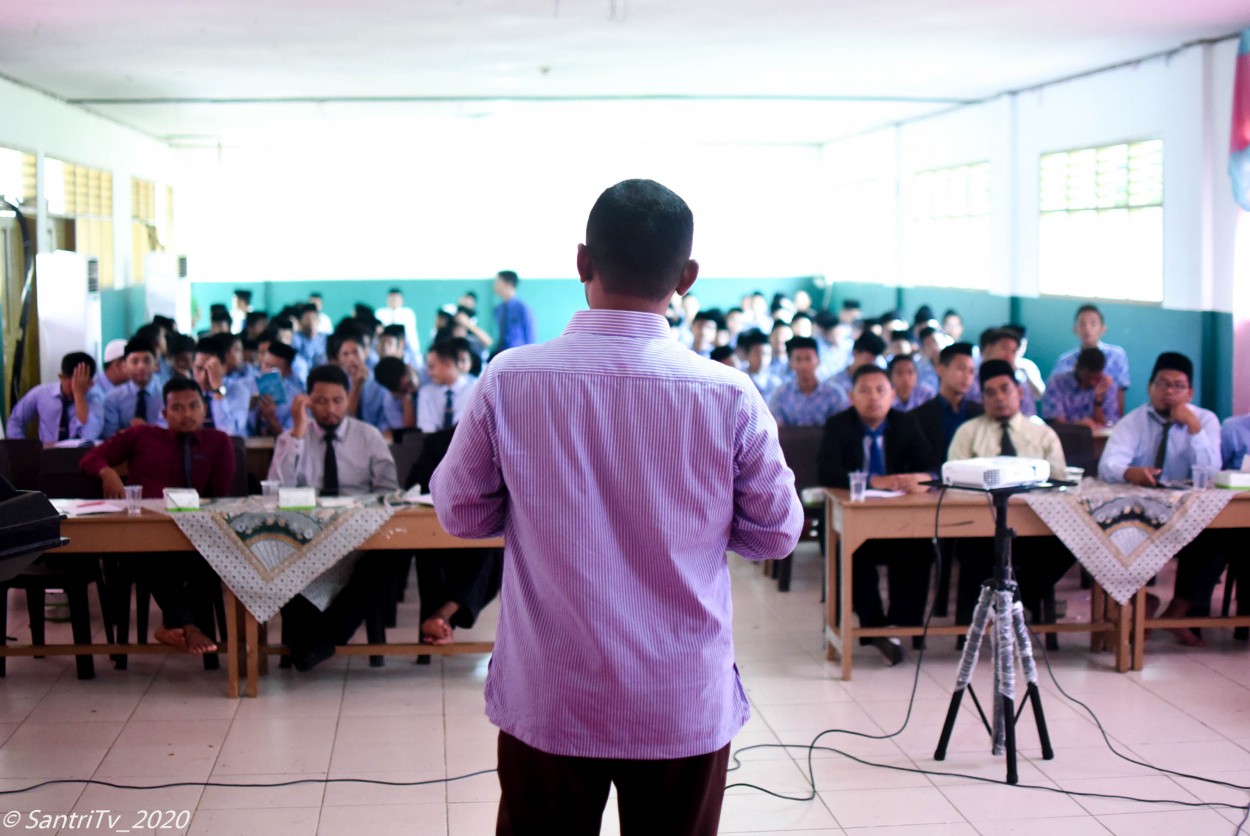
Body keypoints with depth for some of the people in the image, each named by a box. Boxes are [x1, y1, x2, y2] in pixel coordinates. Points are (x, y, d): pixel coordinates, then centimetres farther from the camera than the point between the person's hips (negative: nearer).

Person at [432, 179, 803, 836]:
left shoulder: (508, 380, -11)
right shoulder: (731, 395, -13)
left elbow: (461, 513, 1)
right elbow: (777, 534, 0)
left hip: (548, 701, 1)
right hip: (686, 706, 0)